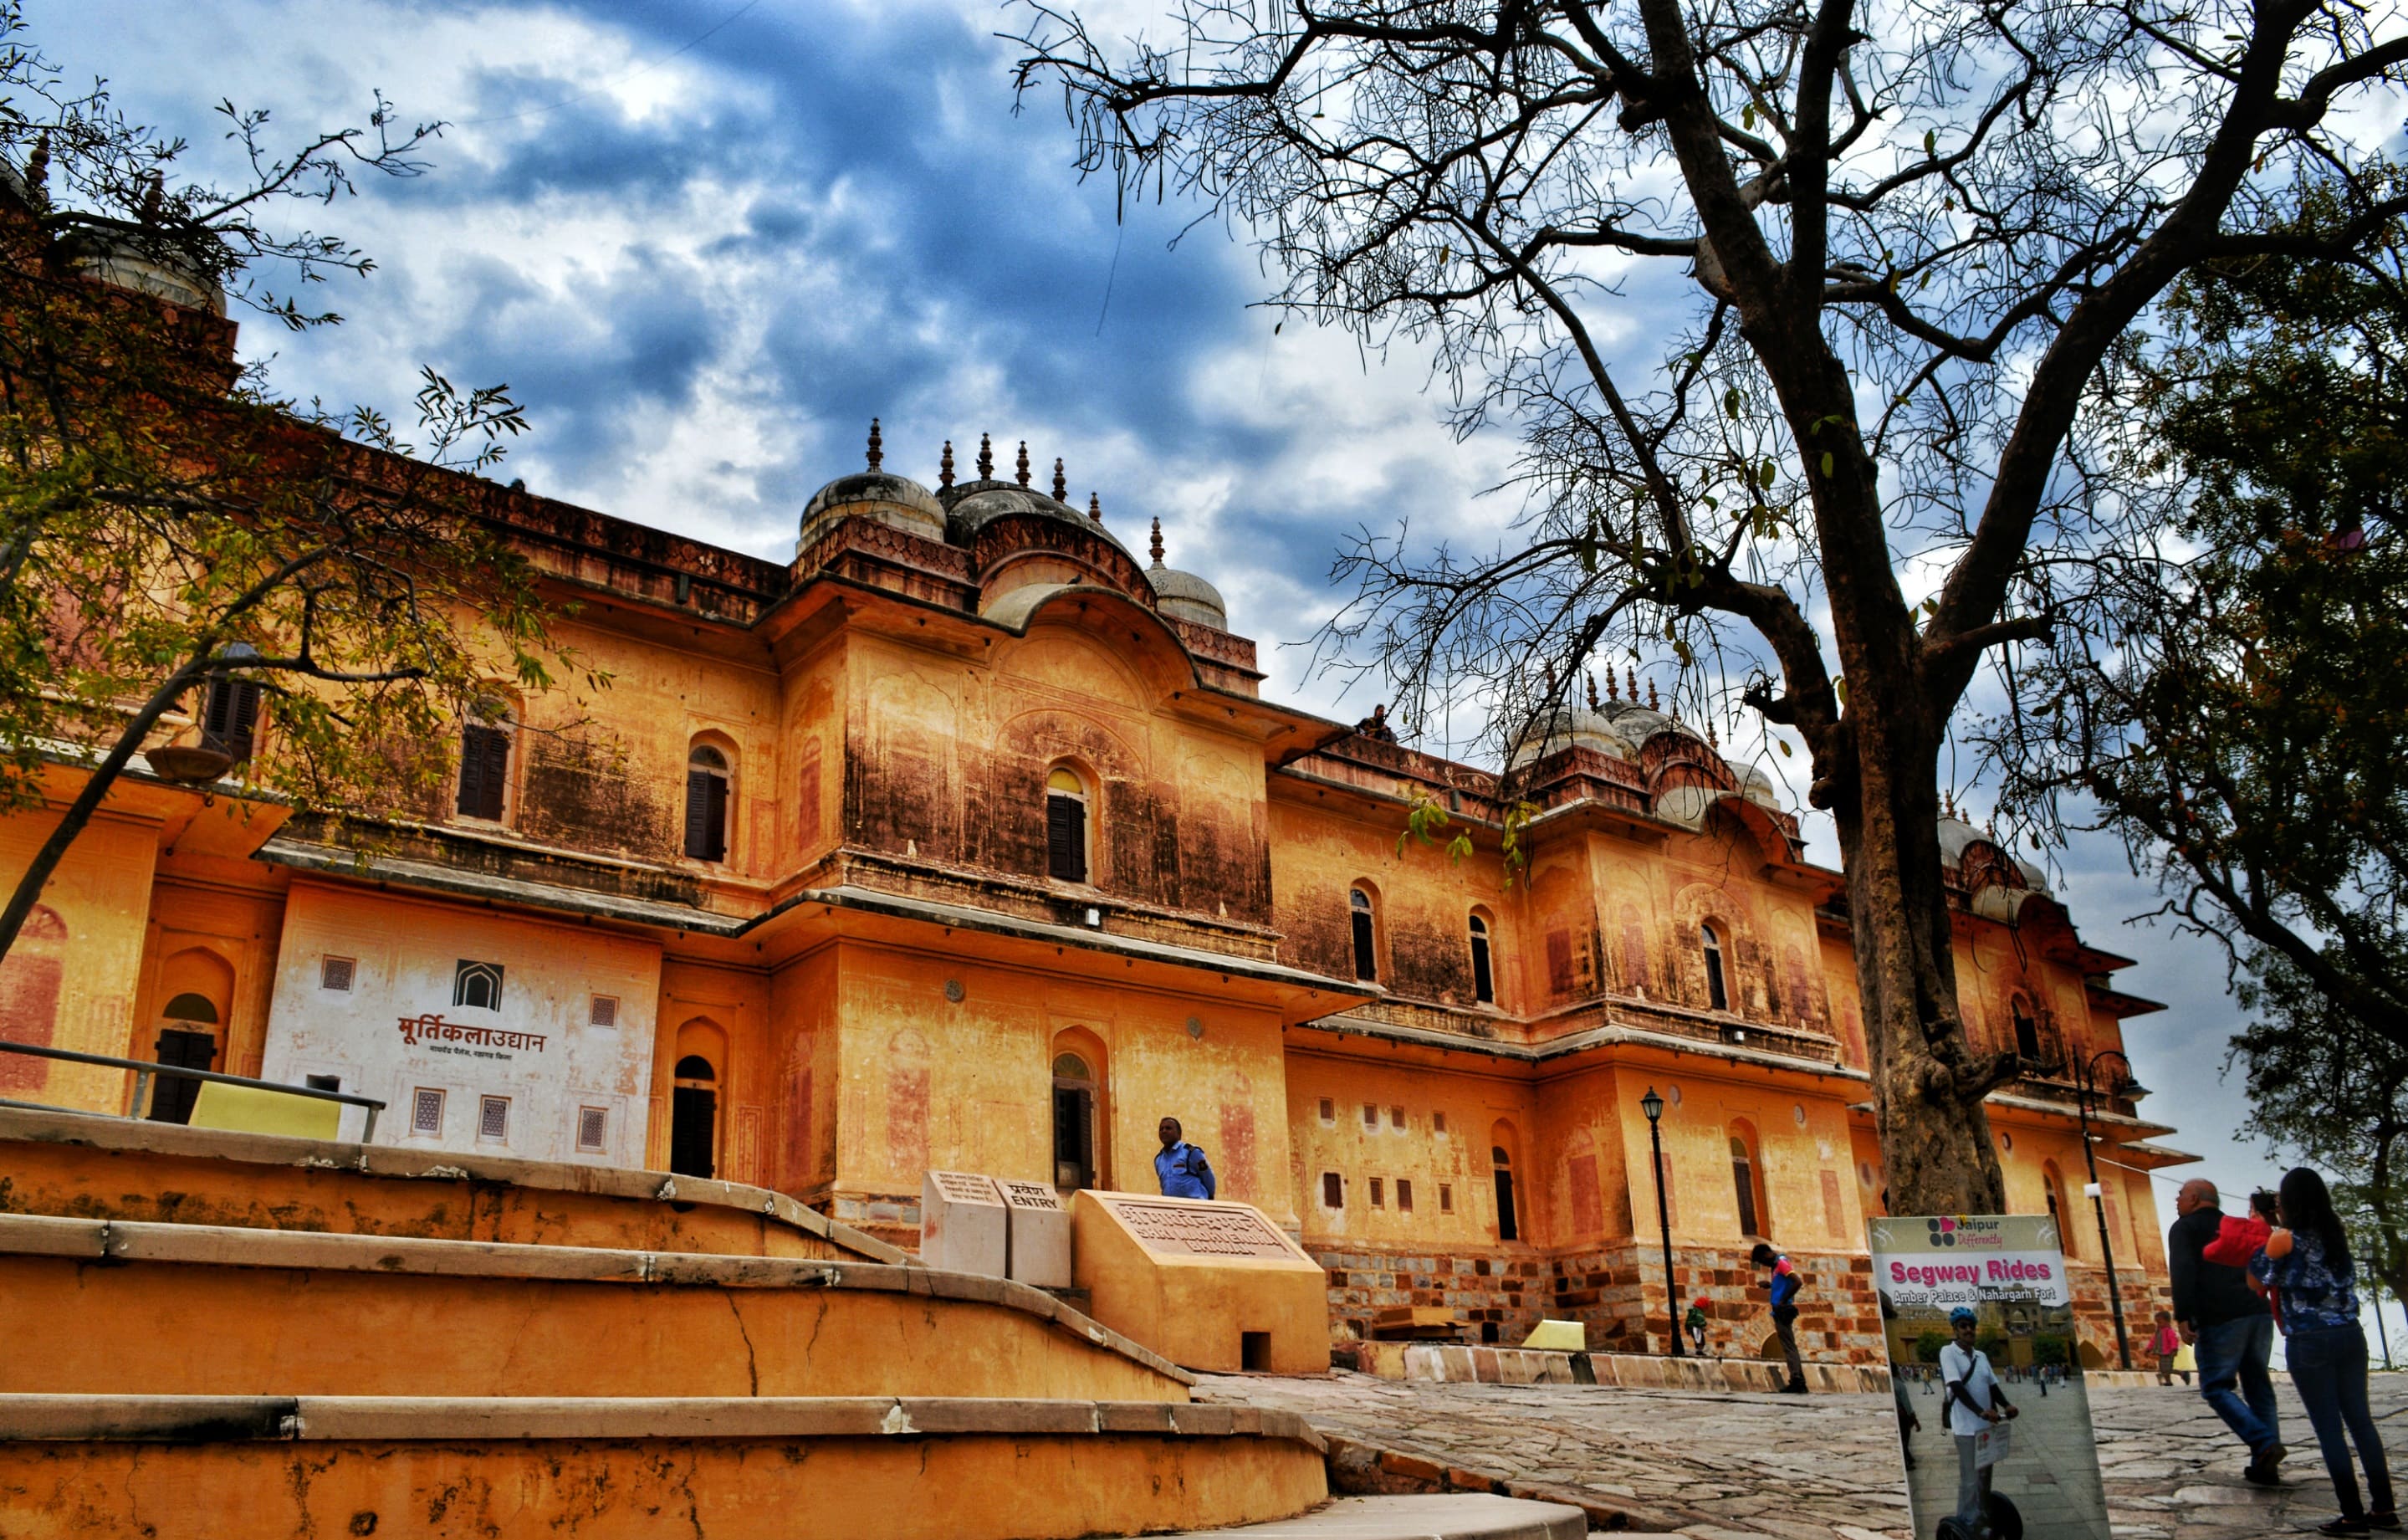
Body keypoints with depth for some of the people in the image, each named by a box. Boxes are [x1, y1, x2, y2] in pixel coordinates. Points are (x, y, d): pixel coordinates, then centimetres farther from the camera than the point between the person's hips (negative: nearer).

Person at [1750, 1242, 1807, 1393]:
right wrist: (1770, 1285, 12)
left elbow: (1798, 1282, -24)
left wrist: (1783, 1301, -20)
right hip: (1781, 1312, 10)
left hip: (1783, 1311, -10)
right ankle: (1799, 1382, 12)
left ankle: (1797, 1382, -12)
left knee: (1789, 1346, -10)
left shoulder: (1782, 1263, -11)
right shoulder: (1777, 1265, 18)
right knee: (1789, 1346, 10)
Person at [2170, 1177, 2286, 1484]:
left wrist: (2183, 1317, -15)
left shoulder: (2184, 1228, 5)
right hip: (2259, 1313, 6)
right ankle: (2264, 1467, 9)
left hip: (2220, 1318, -6)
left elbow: (2183, 1272, -11)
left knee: (2216, 1387, 0)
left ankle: (2265, 1444, -17)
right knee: (2258, 1386, 11)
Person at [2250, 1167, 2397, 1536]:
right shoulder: (2337, 1234, 5)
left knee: (2329, 1428, 0)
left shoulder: (2285, 1239, -12)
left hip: (2309, 1342, -6)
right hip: (2350, 1335, 6)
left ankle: (2353, 1515, 2)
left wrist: (2264, 1240, 11)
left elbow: (2260, 1279, 0)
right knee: (2360, 1419, 12)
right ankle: (2384, 1508, 16)